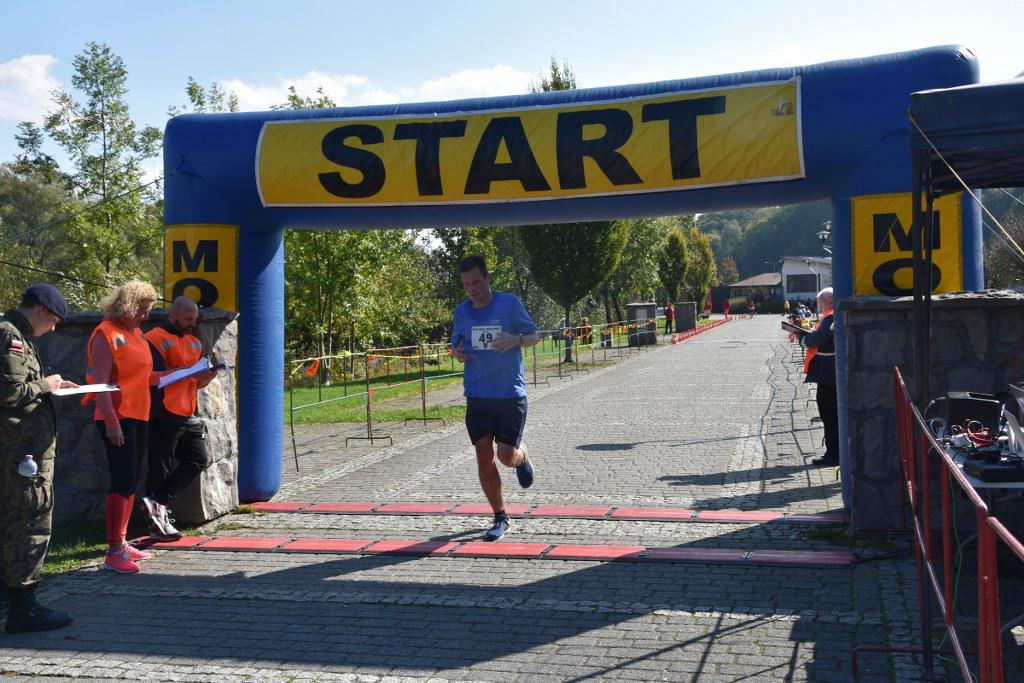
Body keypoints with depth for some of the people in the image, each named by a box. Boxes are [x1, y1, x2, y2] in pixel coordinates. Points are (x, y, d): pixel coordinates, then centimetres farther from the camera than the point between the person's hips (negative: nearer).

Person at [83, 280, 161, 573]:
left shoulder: (136, 334, 15)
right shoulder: (106, 335, -11)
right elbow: (100, 382, -18)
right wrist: (111, 422, -24)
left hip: (139, 417, 9)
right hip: (118, 418, -9)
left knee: (131, 482, 12)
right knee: (123, 480, -11)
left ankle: (121, 543, 21)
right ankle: (113, 553, -7)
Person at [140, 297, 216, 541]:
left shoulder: (195, 343, 19)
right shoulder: (156, 338, -6)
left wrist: (207, 376, -2)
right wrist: (189, 371, -20)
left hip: (188, 415, 8)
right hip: (164, 414, -8)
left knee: (199, 459, 3)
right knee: (161, 468, -1)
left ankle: (157, 503, 7)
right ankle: (157, 523, 7)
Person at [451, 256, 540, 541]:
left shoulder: (509, 303, -5)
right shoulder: (461, 312, 5)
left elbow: (534, 335, 2)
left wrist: (517, 339, -20)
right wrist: (456, 352, -7)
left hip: (511, 393, -3)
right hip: (477, 396, 3)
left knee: (507, 456, -6)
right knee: (484, 458, -1)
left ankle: (522, 456, 33)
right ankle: (500, 518, 14)